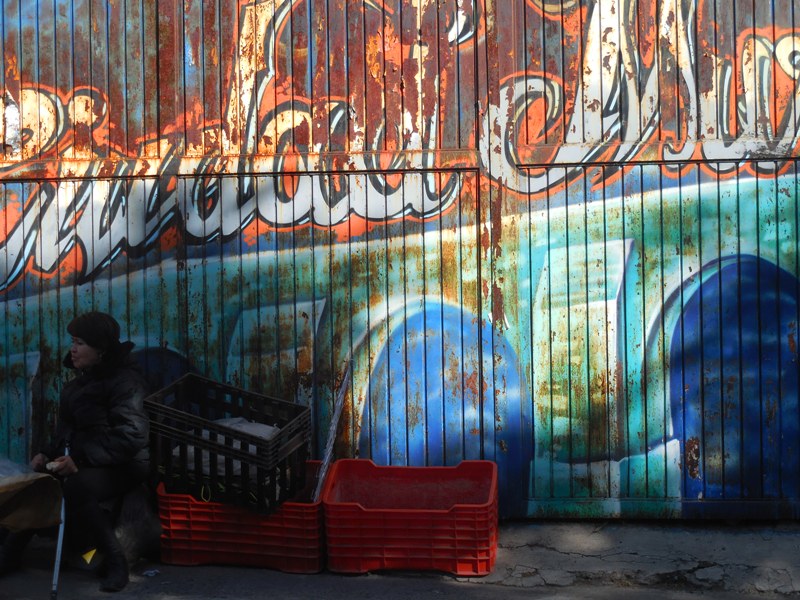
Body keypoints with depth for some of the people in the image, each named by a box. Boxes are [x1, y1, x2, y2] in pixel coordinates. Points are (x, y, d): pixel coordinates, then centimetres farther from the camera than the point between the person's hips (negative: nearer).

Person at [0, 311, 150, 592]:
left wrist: (80, 460, -30)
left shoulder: (124, 381, -15)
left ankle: (116, 561, -23)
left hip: (123, 465, -9)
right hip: (81, 459, 9)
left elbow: (131, 437, -26)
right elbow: (68, 427, 22)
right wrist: (48, 453, 3)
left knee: (76, 488, -34)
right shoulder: (83, 378, 13)